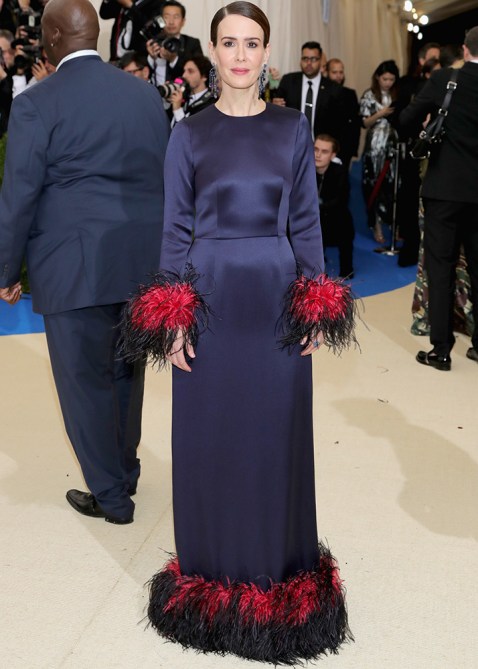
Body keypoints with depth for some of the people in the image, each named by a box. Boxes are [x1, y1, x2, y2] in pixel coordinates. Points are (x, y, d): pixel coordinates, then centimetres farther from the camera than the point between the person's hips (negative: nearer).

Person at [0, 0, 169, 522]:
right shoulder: (145, 93, 7)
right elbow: (165, 177, 11)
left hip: (75, 267, -6)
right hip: (142, 260, 6)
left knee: (84, 378, 7)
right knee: (125, 371, 20)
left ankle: (110, 496, 18)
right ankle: (125, 471, 36)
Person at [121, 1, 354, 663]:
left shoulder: (293, 128, 6)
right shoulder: (189, 134, 3)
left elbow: (306, 221, 7)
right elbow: (176, 228, 2)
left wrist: (316, 303, 0)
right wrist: (174, 319, -4)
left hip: (278, 299, 1)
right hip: (211, 298, 0)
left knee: (277, 434, 8)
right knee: (210, 438, 6)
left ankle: (281, 569, 26)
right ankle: (215, 573, 25)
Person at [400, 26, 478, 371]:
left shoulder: (443, 78, -6)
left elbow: (407, 119, -1)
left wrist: (428, 121, 20)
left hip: (445, 187, -2)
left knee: (441, 268, 2)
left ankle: (441, 350, 2)